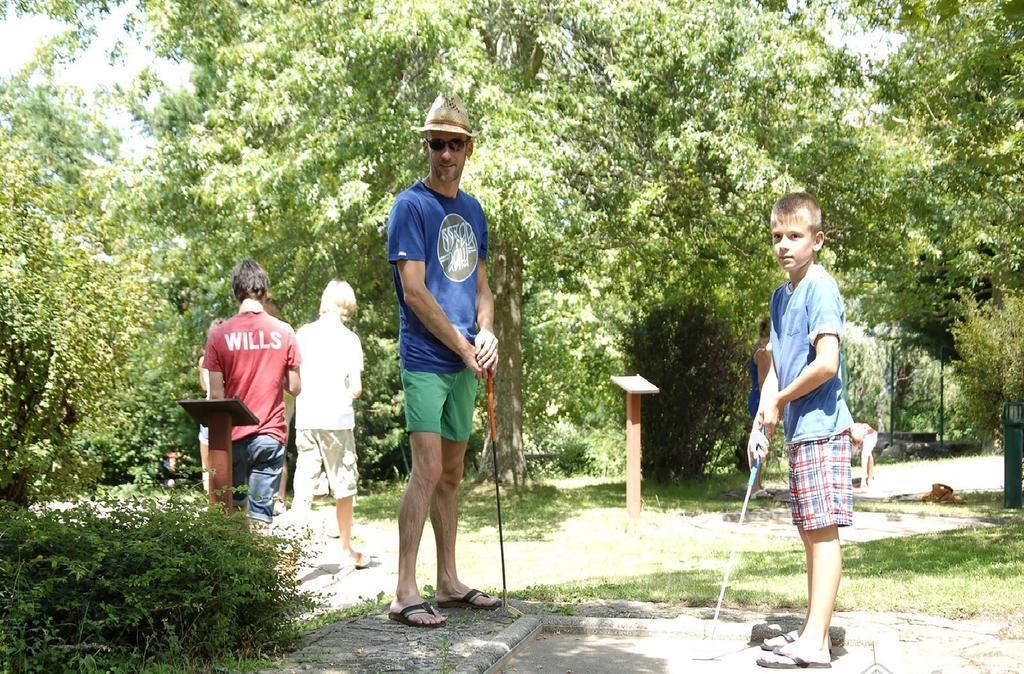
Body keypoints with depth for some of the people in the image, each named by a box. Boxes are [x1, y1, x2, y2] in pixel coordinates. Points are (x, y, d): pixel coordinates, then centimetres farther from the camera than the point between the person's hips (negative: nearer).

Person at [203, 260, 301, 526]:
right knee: (262, 515, 2)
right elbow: (294, 388, 0)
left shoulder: (220, 334, -4)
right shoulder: (284, 332, -2)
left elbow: (216, 394, -6)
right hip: (271, 434, 0)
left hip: (233, 436, 0)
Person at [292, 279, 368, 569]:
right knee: (343, 487, 9)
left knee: (303, 486, 5)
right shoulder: (349, 338, -2)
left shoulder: (303, 334, 5)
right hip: (337, 419, -2)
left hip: (305, 419, 3)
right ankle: (347, 550, 19)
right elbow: (356, 388, -7)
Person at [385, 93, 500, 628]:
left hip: (465, 362, 7)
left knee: (451, 473, 12)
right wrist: (464, 346, -11)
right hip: (426, 359, -7)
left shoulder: (472, 210, 15)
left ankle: (449, 583, 20)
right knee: (427, 470, -12)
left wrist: (486, 332, -1)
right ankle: (405, 593, -8)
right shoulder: (411, 205, -7)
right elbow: (414, 291, -14)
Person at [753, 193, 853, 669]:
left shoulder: (821, 289, -12)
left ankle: (814, 644, -5)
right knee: (810, 532, 13)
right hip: (798, 430, 9)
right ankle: (811, 631, 22)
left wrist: (780, 401, -8)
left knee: (822, 531, -7)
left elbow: (827, 363, -21)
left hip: (821, 428, -9)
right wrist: (764, 420, 4)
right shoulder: (780, 295, 16)